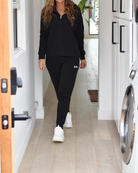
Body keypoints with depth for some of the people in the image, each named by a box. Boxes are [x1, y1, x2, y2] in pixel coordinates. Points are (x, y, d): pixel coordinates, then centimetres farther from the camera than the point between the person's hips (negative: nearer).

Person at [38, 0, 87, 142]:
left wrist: (82, 57, 12)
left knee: (64, 93, -11)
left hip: (71, 57, -2)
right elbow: (43, 36, 7)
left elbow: (79, 35, 9)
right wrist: (41, 57, 0)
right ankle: (67, 113, 40)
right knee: (59, 92, 13)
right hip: (52, 57, 2)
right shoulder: (47, 12, 6)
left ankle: (59, 128, -13)